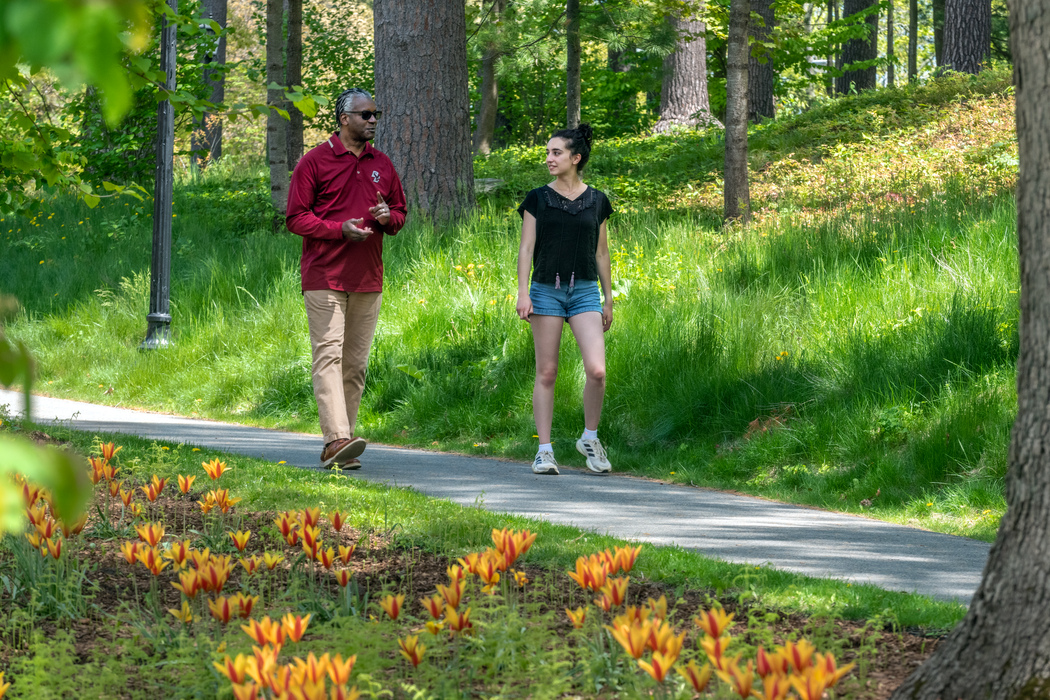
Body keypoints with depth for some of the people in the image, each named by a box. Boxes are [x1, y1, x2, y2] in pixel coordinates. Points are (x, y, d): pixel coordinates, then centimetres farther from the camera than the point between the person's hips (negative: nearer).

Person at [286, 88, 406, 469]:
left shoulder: (381, 165, 14)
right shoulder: (315, 161, -2)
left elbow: (400, 213, 22)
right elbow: (296, 217, -4)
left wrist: (389, 217, -3)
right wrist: (340, 228, -17)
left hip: (368, 280, 6)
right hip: (324, 277, -6)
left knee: (356, 364, 6)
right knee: (329, 355, -13)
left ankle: (341, 444, 11)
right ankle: (335, 440, -23)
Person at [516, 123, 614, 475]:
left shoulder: (596, 201, 7)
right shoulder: (538, 199, 3)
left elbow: (601, 252, 13)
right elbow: (526, 248, 1)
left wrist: (608, 300, 13)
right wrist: (523, 292, -8)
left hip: (585, 291, 1)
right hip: (546, 290, -1)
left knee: (596, 370, -13)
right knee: (546, 372, -1)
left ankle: (590, 438, 7)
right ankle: (544, 450, 4)